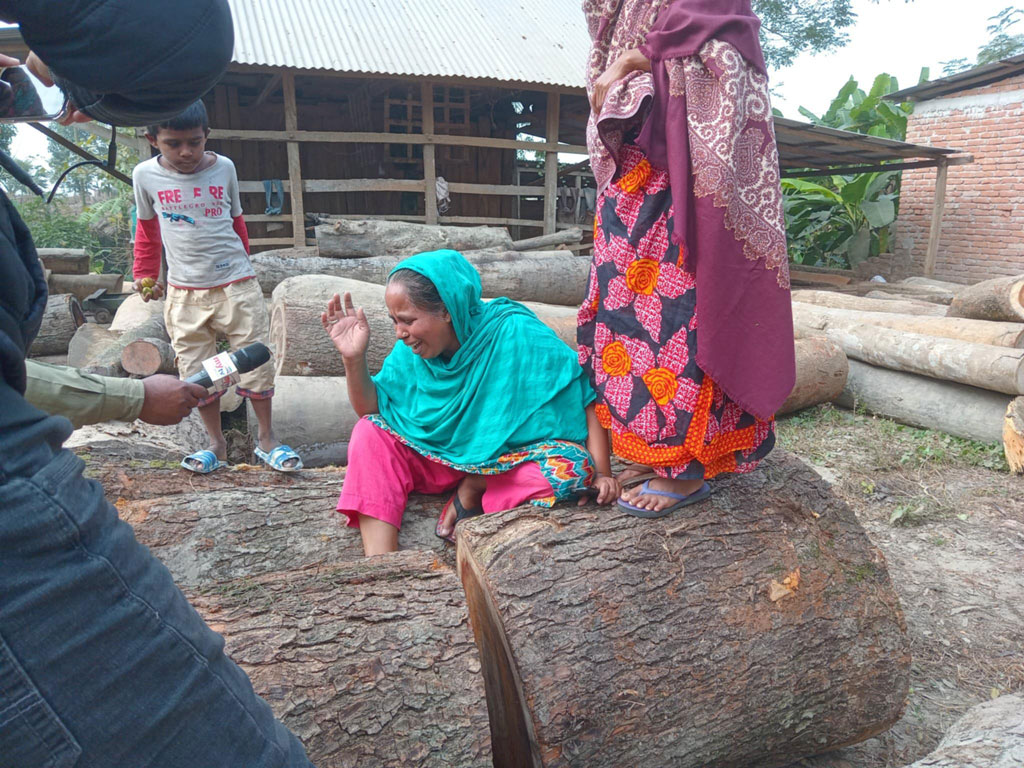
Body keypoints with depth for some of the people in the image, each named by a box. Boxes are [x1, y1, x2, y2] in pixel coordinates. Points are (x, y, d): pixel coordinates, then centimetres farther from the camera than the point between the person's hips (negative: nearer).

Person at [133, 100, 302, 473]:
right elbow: (147, 229, 14)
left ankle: (266, 438, 17)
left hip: (236, 284, -1)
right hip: (184, 292, 1)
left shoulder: (223, 168, -1)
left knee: (256, 361, 2)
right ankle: (216, 443, 20)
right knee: (195, 372, 5)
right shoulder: (146, 175, -1)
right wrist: (145, 276, 16)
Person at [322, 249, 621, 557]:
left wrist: (600, 472, -27)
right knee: (370, 432, -18)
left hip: (515, 460, -3)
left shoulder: (515, 333, -24)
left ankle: (472, 491, -10)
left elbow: (588, 395, -21)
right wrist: (354, 357, -18)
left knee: (574, 467, -34)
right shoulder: (410, 351, -9)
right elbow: (371, 408, -2)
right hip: (439, 457, 4)